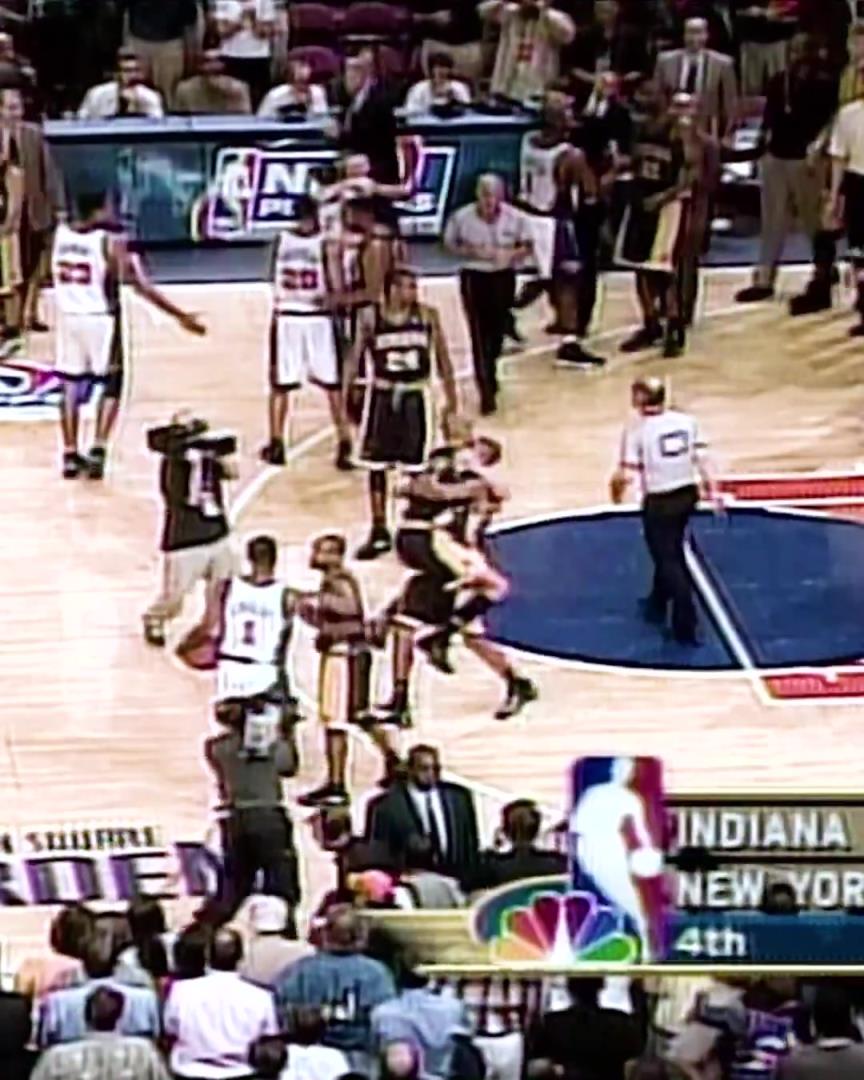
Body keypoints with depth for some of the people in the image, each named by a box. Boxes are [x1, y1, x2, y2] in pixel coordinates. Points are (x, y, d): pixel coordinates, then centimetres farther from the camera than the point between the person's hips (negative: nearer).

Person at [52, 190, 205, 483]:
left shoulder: (60, 234, -1)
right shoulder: (110, 241, -16)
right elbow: (141, 285, -18)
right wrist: (181, 316, -15)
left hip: (68, 317, 4)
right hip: (101, 319, -4)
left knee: (70, 385, 13)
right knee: (111, 385, 9)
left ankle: (70, 456, 10)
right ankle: (97, 451, -3)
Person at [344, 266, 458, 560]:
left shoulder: (428, 316, -4)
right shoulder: (370, 317, -7)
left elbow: (442, 358, 4)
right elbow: (354, 357, 0)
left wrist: (451, 399, 5)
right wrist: (343, 397, -5)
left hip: (414, 397, 0)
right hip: (382, 396, 0)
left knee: (416, 468, 5)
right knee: (376, 466, 6)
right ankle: (379, 532, 17)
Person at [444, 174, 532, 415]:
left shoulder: (515, 217, -9)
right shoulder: (462, 217, -11)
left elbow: (527, 246, 2)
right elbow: (451, 244, 0)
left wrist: (512, 254, -20)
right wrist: (473, 252, -18)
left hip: (503, 277, 2)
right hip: (474, 277, -2)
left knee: (497, 331, 15)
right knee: (479, 334, -8)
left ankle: (488, 375, 44)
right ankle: (487, 392, -6)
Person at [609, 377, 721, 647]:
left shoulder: (638, 430, -15)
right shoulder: (685, 421, -2)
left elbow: (626, 474, -16)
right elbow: (701, 461, -1)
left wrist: (616, 490, 5)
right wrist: (713, 492, 8)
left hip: (659, 501, -5)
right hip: (687, 494, 5)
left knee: (669, 561, 3)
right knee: (671, 552, 26)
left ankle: (686, 626, -2)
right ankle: (657, 605, 44)